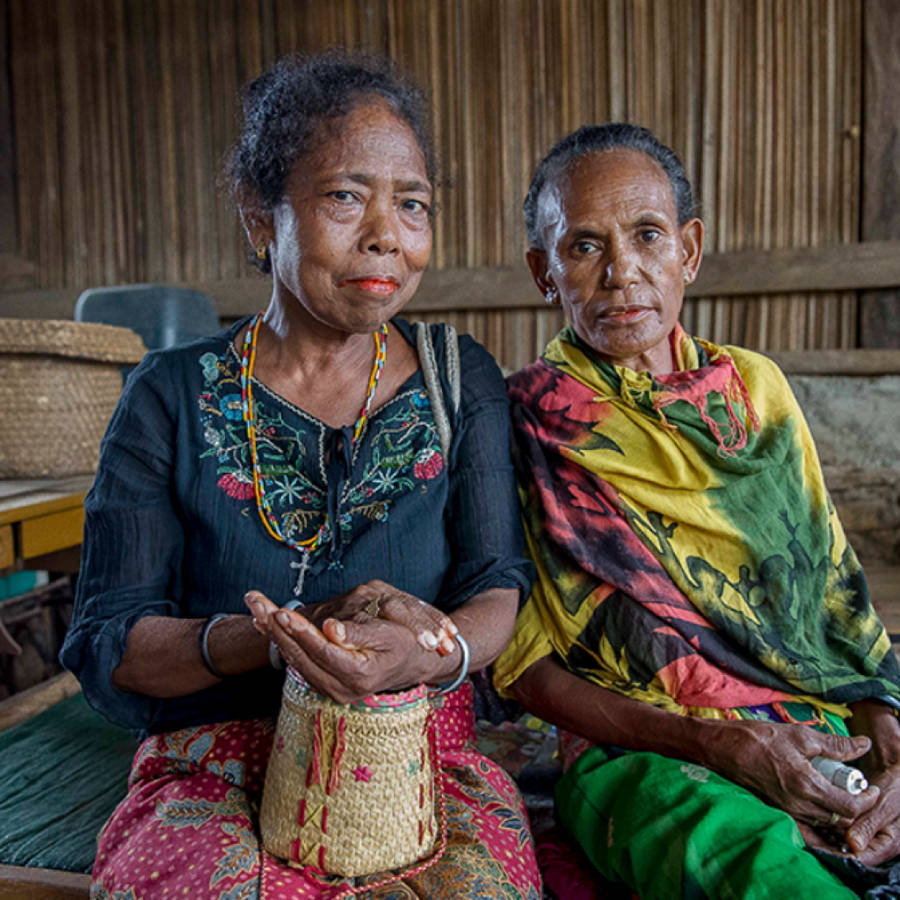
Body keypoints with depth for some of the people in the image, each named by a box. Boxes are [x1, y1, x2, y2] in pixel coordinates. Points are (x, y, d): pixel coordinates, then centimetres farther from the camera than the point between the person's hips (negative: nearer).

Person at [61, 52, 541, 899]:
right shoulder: (173, 396, 2)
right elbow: (102, 646, -2)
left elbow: (498, 585, 0)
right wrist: (277, 635, -21)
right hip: (214, 767, 0)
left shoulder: (460, 380, 6)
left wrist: (431, 655, -24)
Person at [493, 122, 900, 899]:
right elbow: (523, 663, -4)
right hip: (638, 753, -4)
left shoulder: (755, 388, 10)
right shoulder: (522, 424, -4)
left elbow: (836, 585, 13)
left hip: (832, 730, 4)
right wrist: (716, 744, -16)